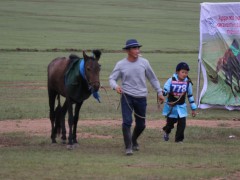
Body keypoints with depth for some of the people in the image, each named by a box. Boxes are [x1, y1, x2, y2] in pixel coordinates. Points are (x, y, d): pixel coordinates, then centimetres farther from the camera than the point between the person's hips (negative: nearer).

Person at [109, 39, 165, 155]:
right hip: (126, 97, -2)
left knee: (141, 125, 10)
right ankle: (128, 147, -9)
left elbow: (152, 78, 10)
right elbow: (112, 78, -4)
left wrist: (159, 92, 12)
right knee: (127, 121, -16)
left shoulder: (144, 62, 0)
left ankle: (134, 141, 38)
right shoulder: (121, 65, -4)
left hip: (141, 97, 3)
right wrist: (115, 86, -26)